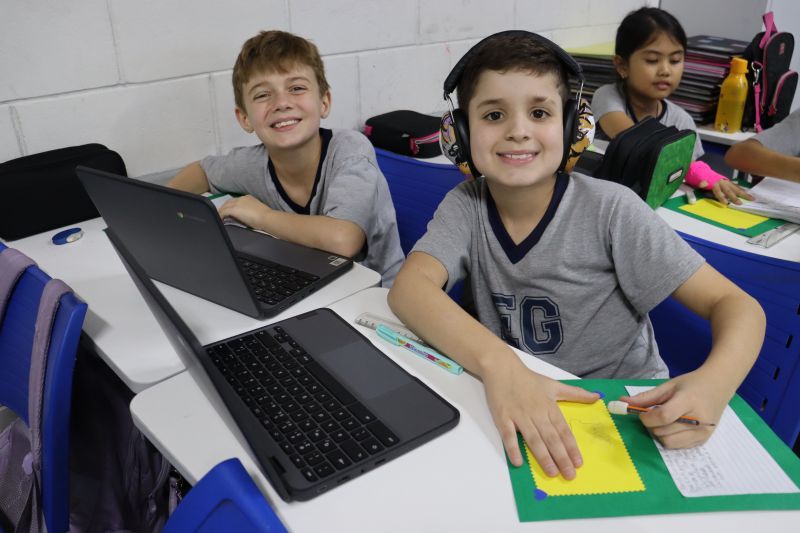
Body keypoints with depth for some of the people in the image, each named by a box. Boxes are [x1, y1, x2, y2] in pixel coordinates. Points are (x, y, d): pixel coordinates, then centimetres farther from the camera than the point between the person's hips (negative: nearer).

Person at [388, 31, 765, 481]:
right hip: (514, 415, 2)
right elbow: (409, 288, -23)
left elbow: (738, 305, -13)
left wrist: (713, 382, -35)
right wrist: (498, 364, -41)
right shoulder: (465, 204, -8)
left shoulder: (610, 210, -15)